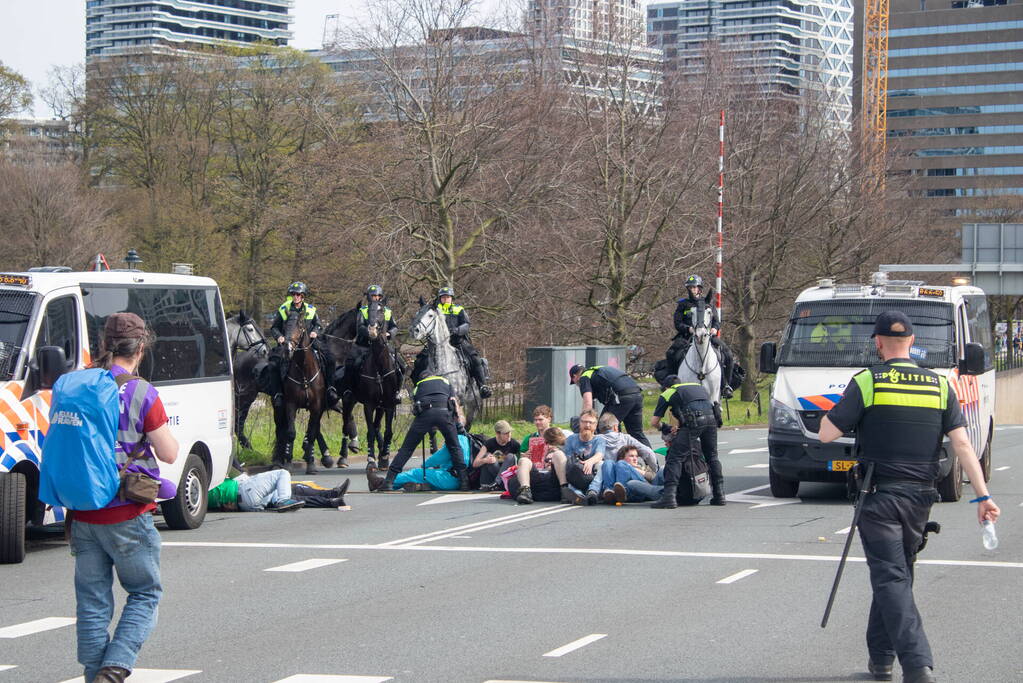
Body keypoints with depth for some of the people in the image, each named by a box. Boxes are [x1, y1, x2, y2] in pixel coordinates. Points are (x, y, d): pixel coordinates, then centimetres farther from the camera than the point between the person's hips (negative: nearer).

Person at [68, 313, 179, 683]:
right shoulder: (141, 393, -11)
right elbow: (169, 454, -7)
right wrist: (161, 431, 10)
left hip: (82, 514, 4)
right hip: (127, 514, -4)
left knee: (92, 600, 12)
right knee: (145, 594, 8)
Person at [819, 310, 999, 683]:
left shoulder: (866, 383, -6)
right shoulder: (939, 386, 5)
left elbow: (826, 433, -7)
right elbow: (962, 444, -2)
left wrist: (838, 405, 13)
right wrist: (983, 496, -4)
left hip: (879, 496, -4)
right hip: (920, 498, 4)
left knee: (891, 579, -7)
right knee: (897, 574, 19)